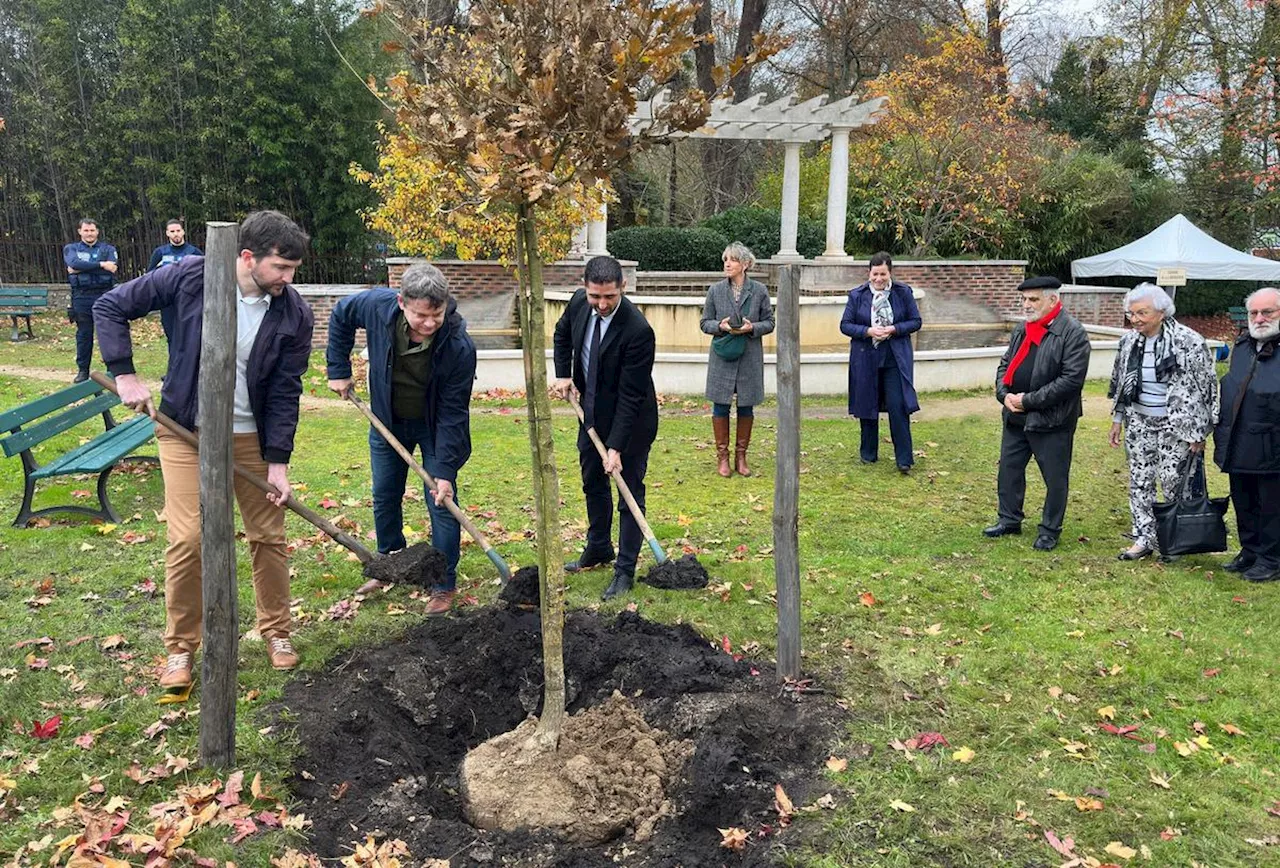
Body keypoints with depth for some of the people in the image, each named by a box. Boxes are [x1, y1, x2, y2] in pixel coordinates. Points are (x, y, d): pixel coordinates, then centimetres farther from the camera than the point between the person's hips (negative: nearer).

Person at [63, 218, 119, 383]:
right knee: (83, 335, 6)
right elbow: (75, 263, -11)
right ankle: (82, 370, 14)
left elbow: (113, 268, -10)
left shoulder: (108, 249, 10)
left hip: (105, 295, -1)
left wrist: (83, 269, -11)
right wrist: (101, 265, -17)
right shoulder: (71, 249, 12)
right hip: (81, 297, 1)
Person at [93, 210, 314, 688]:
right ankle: (180, 646, 13)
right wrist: (124, 374, -12)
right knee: (187, 539, -6)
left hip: (251, 436, 2)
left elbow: (285, 393, -8)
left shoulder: (294, 315, -12)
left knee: (269, 536, 6)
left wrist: (278, 461, -11)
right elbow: (110, 307, -4)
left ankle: (276, 632, 26)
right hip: (186, 431, -1)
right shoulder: (192, 276, -15)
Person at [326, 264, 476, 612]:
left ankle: (444, 583, 10)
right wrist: (338, 369, -3)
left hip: (435, 426, -3)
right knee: (384, 497, 16)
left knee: (441, 502, -4)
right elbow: (340, 316, -1)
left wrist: (444, 471, -27)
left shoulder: (459, 346, -34)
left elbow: (452, 413, -27)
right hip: (387, 420, 4)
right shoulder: (377, 305, -27)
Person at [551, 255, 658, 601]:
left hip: (630, 419, -7)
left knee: (630, 491, 1)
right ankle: (598, 550, 39)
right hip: (592, 412, 7)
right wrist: (563, 375, -1)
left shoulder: (638, 331, -31)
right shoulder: (579, 302, -12)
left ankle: (625, 570, 10)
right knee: (592, 483, 20)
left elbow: (630, 396, -28)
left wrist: (616, 446, -29)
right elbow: (562, 334, 13)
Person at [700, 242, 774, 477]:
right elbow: (705, 322, 5)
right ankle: (722, 456, 14)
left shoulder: (760, 290, 0)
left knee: (746, 407, 7)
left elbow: (769, 322, 4)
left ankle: (741, 456, 20)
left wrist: (752, 328, -15)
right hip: (722, 358, 0)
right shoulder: (715, 290, 1)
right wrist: (720, 325, -15)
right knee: (721, 406, 2)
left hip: (750, 358, 0)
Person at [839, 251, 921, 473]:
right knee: (867, 406, 10)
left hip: (895, 359, -1)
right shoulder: (857, 295, 0)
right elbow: (845, 325, 0)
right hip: (866, 359, 1)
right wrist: (868, 331, -16)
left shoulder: (903, 293, 0)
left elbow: (915, 321, 3)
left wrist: (893, 329, -14)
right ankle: (869, 453, 25)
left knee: (898, 407, -7)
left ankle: (904, 459, -1)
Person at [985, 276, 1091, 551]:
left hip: (1052, 420, -7)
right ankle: (1009, 519, 32)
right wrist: (1004, 394, -5)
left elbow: (1072, 380, -20)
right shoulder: (1022, 329, 8)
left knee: (1055, 478, 6)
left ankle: (1050, 530, 21)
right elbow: (1005, 364, 15)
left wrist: (1029, 400, -19)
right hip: (1015, 416, 7)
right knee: (1009, 468, 16)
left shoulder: (1072, 333, -14)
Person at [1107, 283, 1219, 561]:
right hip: (1139, 422, 6)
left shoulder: (1189, 343, -16)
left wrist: (1198, 433, -11)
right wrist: (1118, 419, 15)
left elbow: (1205, 389, -11)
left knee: (1174, 484, -1)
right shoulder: (1129, 340, 2)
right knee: (1139, 481, 8)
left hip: (1175, 425, -5)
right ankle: (1144, 539, 18)